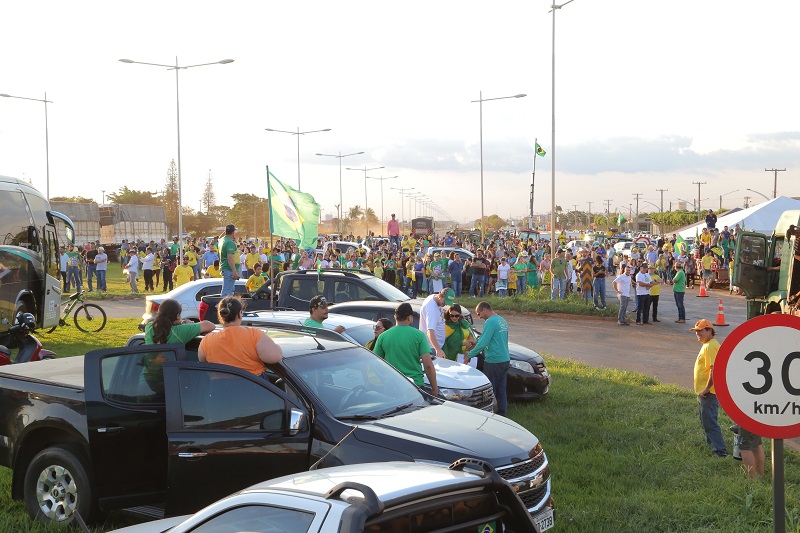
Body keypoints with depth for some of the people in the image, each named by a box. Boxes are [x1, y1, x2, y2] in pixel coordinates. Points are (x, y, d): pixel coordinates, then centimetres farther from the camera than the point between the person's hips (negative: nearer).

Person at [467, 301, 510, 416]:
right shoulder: (502, 320, 13)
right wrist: (476, 347, 21)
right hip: (505, 360, 9)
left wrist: (470, 355, -8)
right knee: (501, 388, 15)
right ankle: (502, 412, 20)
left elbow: (483, 343, -20)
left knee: (490, 389, 1)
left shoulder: (490, 322, -16)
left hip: (493, 361, -9)